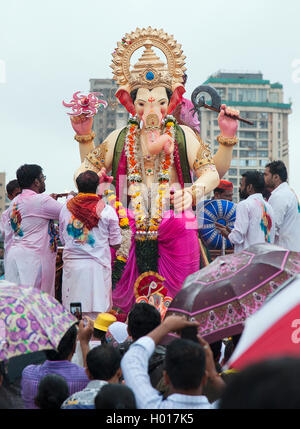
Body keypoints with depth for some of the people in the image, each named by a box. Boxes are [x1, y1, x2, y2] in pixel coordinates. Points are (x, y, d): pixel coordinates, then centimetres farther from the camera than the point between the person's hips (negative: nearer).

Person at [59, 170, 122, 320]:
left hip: (72, 265, 2)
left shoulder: (66, 208, 3)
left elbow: (63, 240, 13)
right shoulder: (107, 211, -4)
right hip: (98, 266, -2)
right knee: (97, 311, 1)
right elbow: (116, 243, 2)